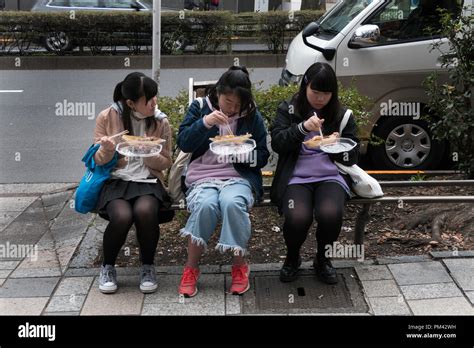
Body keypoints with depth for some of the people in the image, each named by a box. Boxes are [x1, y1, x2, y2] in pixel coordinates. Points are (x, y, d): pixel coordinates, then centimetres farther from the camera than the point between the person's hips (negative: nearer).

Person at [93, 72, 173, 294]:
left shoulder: (160, 121, 2)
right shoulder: (107, 117, -1)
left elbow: (166, 163, 9)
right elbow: (99, 161, 5)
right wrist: (107, 150, -19)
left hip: (148, 181, 1)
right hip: (116, 180, -1)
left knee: (145, 211, -34)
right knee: (122, 216, -33)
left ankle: (148, 266, -7)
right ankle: (108, 267, -3)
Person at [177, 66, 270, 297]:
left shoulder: (252, 116, 7)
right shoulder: (199, 108, 7)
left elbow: (262, 157, 8)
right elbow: (184, 143, -2)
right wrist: (204, 123, -18)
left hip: (239, 176, 0)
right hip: (203, 176, 0)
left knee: (232, 203, -35)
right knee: (205, 205, -34)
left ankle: (240, 267, -13)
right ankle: (191, 268, -13)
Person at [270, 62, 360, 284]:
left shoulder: (341, 114, 13)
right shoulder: (288, 109, 8)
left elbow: (353, 156, 13)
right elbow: (277, 143, -5)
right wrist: (302, 127, -20)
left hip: (330, 176, 1)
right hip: (297, 177, -1)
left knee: (330, 214, -31)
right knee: (297, 217, -32)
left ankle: (323, 259, 3)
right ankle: (292, 258, 5)